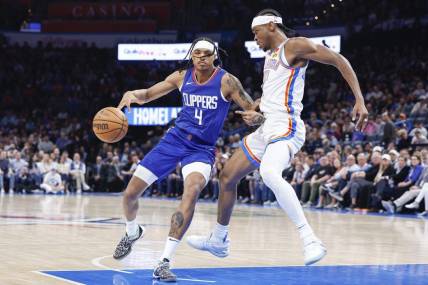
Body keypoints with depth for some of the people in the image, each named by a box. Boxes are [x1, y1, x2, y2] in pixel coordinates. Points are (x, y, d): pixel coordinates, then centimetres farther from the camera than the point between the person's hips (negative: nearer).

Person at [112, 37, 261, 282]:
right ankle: (133, 232, 39)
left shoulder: (226, 81, -10)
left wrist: (255, 117, -35)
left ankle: (165, 262, -31)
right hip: (175, 140, 4)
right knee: (130, 193, 2)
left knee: (192, 191, -34)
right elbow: (147, 95, 9)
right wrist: (132, 94, -14)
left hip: (202, 149, -4)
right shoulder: (182, 77, 1)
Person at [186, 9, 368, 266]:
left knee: (269, 173, -37)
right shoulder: (270, 56, 21)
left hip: (286, 127, -10)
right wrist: (256, 112, 15)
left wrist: (360, 100, -19)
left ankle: (310, 240, -39)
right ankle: (219, 241, 32)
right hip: (267, 128, 10)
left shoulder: (295, 46, -7)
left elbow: (340, 61, -11)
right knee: (228, 176, 16)